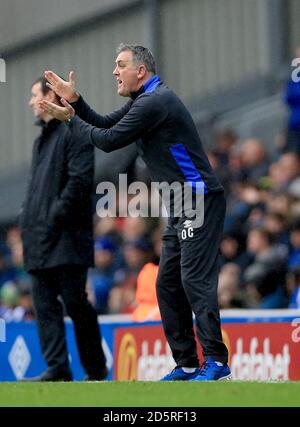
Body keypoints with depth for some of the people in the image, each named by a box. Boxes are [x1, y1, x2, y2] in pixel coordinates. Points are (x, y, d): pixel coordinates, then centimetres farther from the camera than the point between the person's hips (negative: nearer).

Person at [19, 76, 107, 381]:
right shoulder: (41, 140, 23)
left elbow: (80, 180, -14)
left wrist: (55, 216, -18)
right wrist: (26, 218, 12)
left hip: (66, 239, -9)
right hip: (39, 242, 9)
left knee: (75, 304, -6)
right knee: (45, 305, 1)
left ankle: (96, 368, 4)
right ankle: (57, 368, 0)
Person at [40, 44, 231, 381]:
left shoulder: (155, 102, -17)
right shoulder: (144, 101, 17)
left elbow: (108, 141, -14)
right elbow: (106, 126, 19)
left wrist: (70, 119, -1)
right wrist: (75, 101, 8)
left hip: (200, 201, -11)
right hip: (180, 207, 11)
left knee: (194, 279, -15)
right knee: (168, 283, 8)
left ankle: (216, 360, -14)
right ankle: (187, 363, 9)